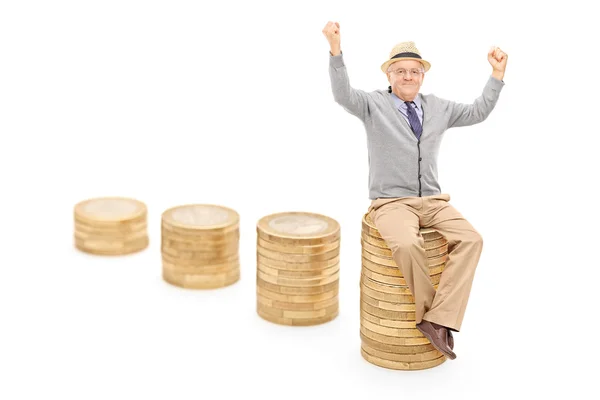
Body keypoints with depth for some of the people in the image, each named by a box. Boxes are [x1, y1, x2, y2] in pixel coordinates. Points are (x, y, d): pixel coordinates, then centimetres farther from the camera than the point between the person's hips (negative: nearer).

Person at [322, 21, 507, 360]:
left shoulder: (438, 107, 15)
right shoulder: (374, 104, 1)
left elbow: (478, 112, 24)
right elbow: (343, 95, -17)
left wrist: (497, 75, 14)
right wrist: (336, 51, -31)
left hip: (433, 202, 4)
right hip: (391, 202, -4)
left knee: (471, 239, -24)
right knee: (408, 245, -37)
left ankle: (438, 319, -27)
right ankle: (433, 314, -16)